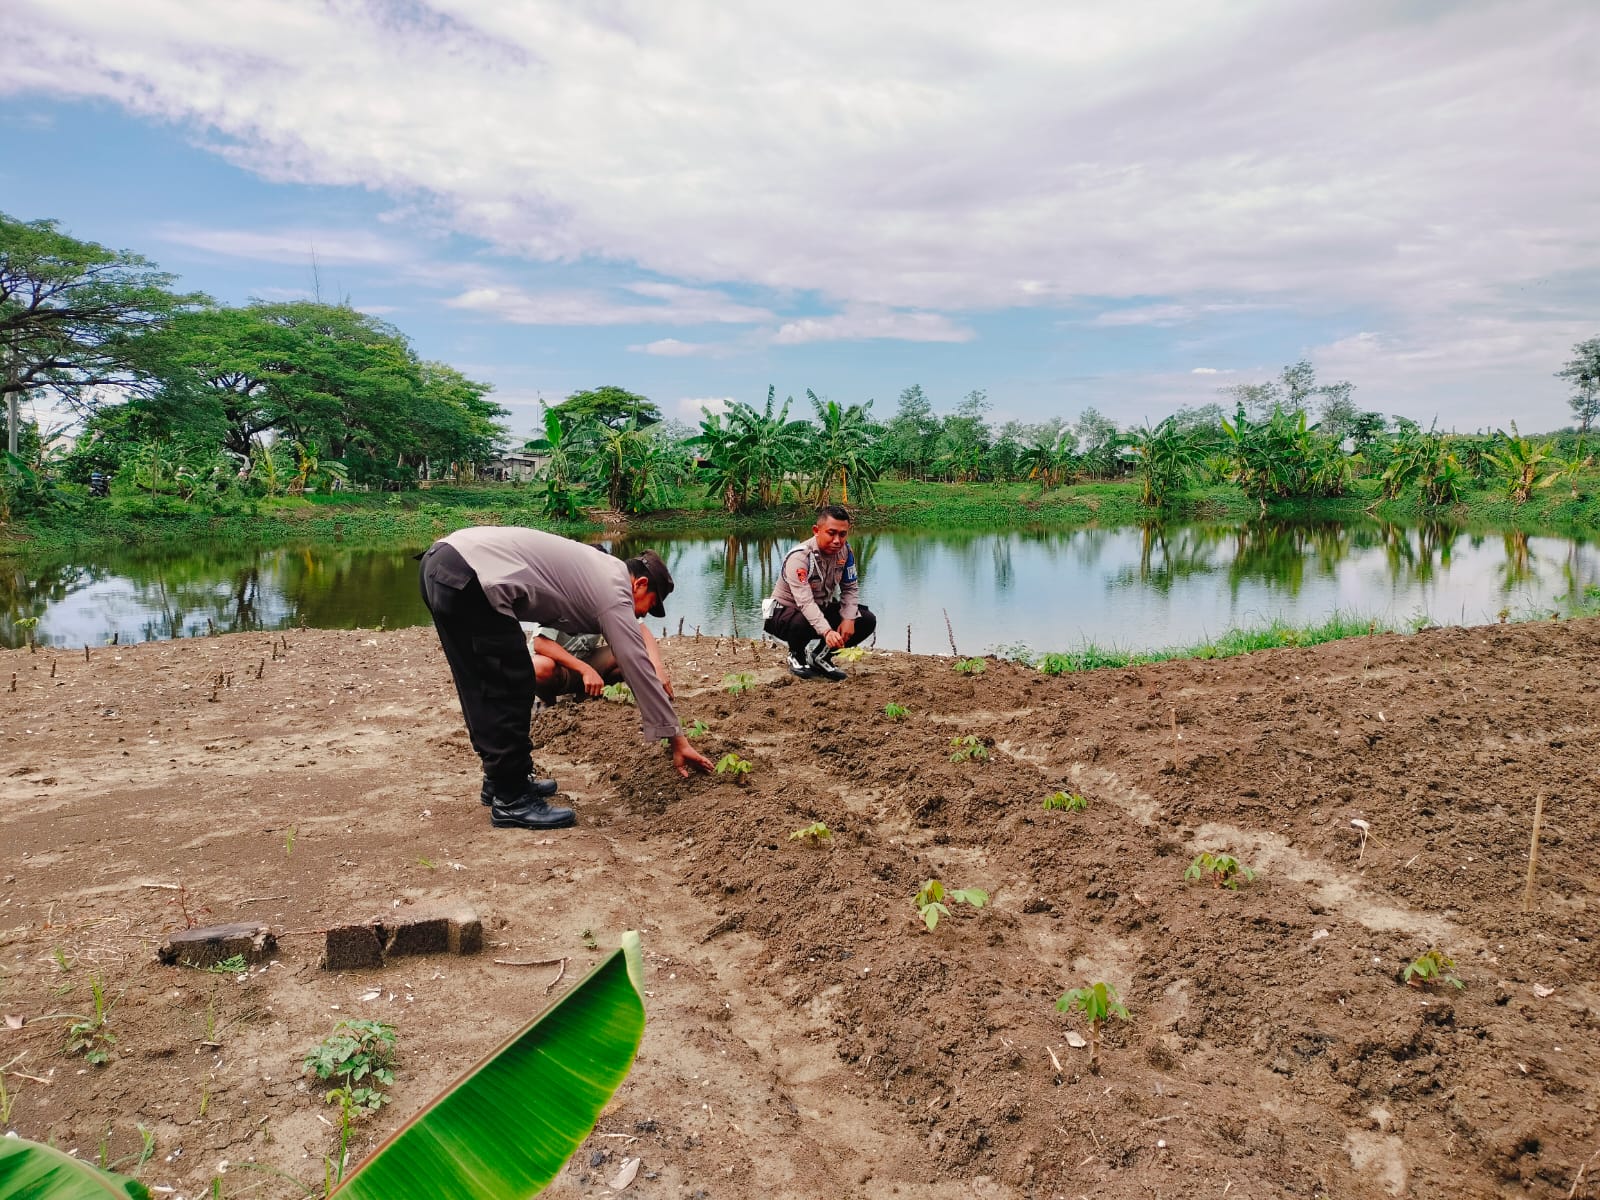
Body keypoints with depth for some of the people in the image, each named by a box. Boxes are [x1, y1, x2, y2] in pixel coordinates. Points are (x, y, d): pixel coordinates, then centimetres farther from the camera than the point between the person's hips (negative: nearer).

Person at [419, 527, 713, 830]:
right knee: (510, 691, -1)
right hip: (469, 578, -10)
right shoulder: (614, 594, -2)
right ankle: (511, 800, 8)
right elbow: (640, 671, -1)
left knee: (483, 691, 20)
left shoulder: (599, 567, 23)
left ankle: (500, 779, 32)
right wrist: (677, 741, 4)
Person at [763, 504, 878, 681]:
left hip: (822, 608, 6)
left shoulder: (845, 551, -9)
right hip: (787, 609, -6)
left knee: (867, 621, -10)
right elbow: (805, 601, -40)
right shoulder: (799, 557, -30)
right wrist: (827, 631, -54)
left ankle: (821, 656, 7)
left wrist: (849, 619, -19)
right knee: (801, 625, -41)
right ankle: (796, 658, -4)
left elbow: (850, 588, -1)